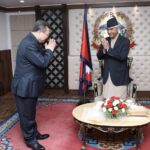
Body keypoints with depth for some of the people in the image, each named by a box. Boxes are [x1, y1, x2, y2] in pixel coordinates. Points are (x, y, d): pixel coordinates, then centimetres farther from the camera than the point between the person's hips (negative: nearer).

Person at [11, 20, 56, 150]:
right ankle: (30, 139, 23)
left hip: (31, 85, 10)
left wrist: (46, 49, 1)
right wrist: (50, 49, -14)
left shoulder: (33, 42, 9)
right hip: (25, 87, -10)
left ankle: (34, 133, 38)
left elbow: (40, 57, 16)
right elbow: (43, 62, -28)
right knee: (26, 114, 7)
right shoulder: (28, 44, -25)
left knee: (31, 112, 22)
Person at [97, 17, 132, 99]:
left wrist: (108, 48, -23)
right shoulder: (105, 40, 9)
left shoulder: (125, 41, -6)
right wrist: (104, 49, -14)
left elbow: (122, 56, -19)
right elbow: (99, 56, 6)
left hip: (119, 77, -4)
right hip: (107, 77, 4)